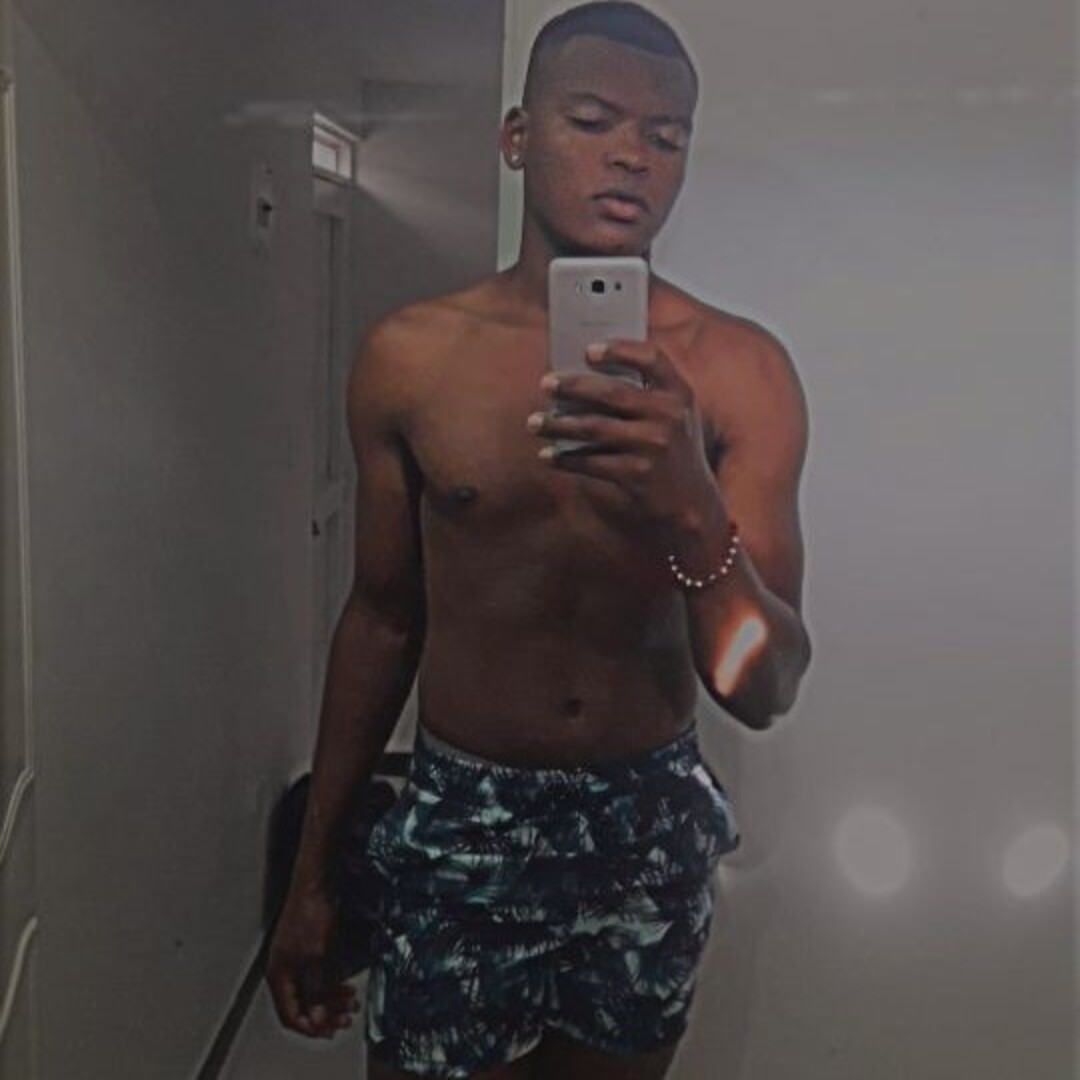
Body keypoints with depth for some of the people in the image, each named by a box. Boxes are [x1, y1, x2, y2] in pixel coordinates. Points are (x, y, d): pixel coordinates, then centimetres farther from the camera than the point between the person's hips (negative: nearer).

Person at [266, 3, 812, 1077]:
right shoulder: (409, 355, -7)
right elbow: (383, 615, 3)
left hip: (653, 829, 1)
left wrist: (692, 514, -33)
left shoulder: (739, 369, -10)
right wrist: (313, 869, 8)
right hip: (460, 827, 0)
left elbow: (765, 689, -13)